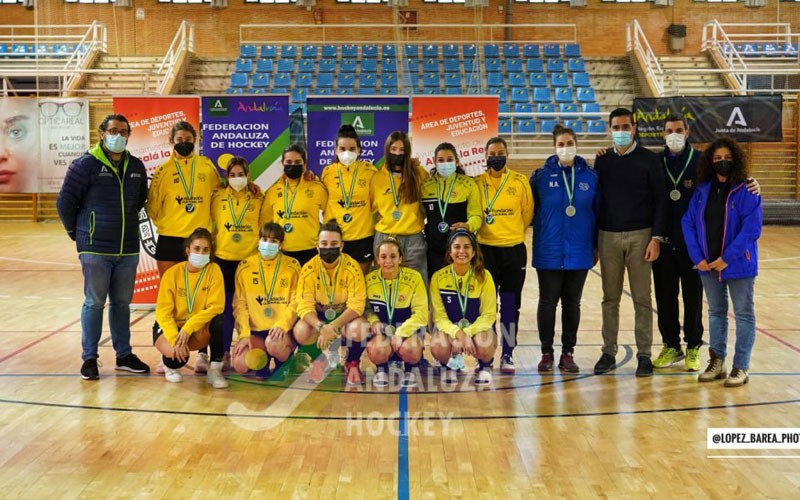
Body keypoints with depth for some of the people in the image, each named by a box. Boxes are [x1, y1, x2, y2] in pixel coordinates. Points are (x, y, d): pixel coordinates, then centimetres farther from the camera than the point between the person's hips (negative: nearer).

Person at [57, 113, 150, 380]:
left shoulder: (136, 167, 7)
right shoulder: (86, 164, -8)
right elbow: (65, 202, -5)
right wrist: (77, 233, 3)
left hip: (128, 249, 5)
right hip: (95, 249, -5)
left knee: (122, 303, 13)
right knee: (94, 302, 3)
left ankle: (124, 354, 24)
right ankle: (89, 358, 14)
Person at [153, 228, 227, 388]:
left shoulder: (214, 270, -9)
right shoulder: (172, 273, -10)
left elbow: (216, 307, -18)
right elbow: (163, 313, -13)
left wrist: (188, 328, -28)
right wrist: (175, 338, -29)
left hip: (199, 330, 1)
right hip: (172, 327, -1)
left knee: (219, 320, -31)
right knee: (177, 354, -32)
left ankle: (214, 370, -15)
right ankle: (170, 365, 8)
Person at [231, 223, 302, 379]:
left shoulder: (292, 266, 1)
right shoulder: (244, 267, 4)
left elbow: (296, 303, -4)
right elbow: (240, 304, 1)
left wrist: (282, 325, -20)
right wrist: (244, 334, -10)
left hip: (282, 330, -2)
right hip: (255, 330, 2)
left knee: (274, 344, -37)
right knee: (240, 364, -23)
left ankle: (283, 364, -1)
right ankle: (262, 359, 12)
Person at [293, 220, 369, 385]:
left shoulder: (352, 267, -19)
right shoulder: (308, 269, -15)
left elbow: (357, 304, -23)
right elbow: (305, 306, -19)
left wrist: (333, 326, -38)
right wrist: (321, 327, -40)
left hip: (345, 315, -1)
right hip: (318, 315, 1)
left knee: (358, 329, -35)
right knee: (301, 332, -30)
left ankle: (352, 363, 0)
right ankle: (320, 360, 5)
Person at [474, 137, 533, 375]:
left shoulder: (520, 182, 1)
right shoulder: (477, 183, 2)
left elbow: (528, 213, 8)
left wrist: (513, 232, 12)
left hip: (513, 249, 0)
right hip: (485, 249, 0)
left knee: (510, 304, 5)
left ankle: (508, 355, 14)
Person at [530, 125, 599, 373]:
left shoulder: (590, 176, 2)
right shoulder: (542, 176, -1)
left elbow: (597, 211, 4)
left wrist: (596, 246, 3)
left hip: (579, 252, 1)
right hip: (549, 252, -1)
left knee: (572, 303, 8)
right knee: (547, 302, 4)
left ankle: (568, 353, 18)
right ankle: (547, 353, 15)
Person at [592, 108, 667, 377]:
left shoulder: (648, 159, 1)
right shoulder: (602, 161, 9)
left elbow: (659, 200, -1)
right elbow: (596, 200, 10)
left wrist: (656, 238, -9)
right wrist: (593, 241, 6)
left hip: (640, 236, -2)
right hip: (608, 236, 2)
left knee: (642, 299, 2)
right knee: (610, 298, 7)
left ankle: (644, 354, 9)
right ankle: (609, 353, 15)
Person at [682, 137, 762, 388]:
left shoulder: (746, 191, -10)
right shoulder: (703, 190, 4)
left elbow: (752, 228, -16)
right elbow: (688, 223, 3)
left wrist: (727, 258, -20)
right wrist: (697, 257, -7)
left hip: (738, 264, -5)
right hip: (708, 264, 5)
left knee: (744, 314, 6)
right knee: (716, 313, 15)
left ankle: (741, 367, 14)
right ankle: (716, 362, 27)